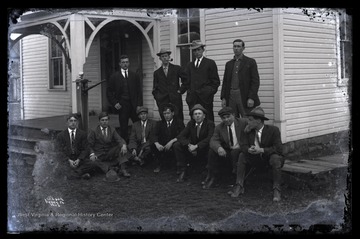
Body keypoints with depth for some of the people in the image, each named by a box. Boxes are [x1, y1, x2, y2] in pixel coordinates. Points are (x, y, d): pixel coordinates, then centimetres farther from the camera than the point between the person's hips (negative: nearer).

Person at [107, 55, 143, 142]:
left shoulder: (135, 76, 11)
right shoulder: (114, 77, 6)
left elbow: (139, 91, 9)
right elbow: (109, 92, 8)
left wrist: (139, 105, -1)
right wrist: (114, 103, -4)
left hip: (134, 105, 1)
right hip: (122, 106, -1)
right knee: (123, 128, 1)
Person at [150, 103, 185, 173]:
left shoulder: (179, 123, 3)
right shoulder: (160, 123, 11)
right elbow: (154, 135, -4)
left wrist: (172, 141, -27)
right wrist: (157, 144, -26)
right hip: (162, 148, 2)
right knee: (153, 145, -25)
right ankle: (158, 164, -6)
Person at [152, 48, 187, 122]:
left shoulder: (176, 68, 8)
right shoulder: (157, 72, 13)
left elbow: (186, 80, 10)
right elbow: (155, 89, 15)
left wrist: (181, 90, 1)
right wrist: (157, 97, 1)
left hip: (175, 100, -1)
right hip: (162, 101, 1)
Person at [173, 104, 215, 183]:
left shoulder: (210, 124, -9)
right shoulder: (191, 123, 5)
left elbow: (210, 138, -25)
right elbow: (181, 136, -3)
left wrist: (196, 146, -32)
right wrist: (189, 145, -23)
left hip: (205, 150, -4)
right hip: (192, 148, 4)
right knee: (177, 145, -15)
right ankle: (182, 172, -10)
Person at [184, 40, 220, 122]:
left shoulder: (210, 63, 6)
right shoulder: (190, 65, 19)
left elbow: (216, 81, 3)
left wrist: (210, 92, -5)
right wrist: (189, 91, 8)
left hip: (205, 97, -3)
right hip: (192, 98, 4)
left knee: (208, 120, -5)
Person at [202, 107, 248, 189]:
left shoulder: (243, 123, -3)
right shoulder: (219, 127, 6)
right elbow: (214, 140, -7)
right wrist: (218, 148, -29)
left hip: (240, 150, -3)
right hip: (226, 151, 4)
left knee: (235, 153, -35)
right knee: (212, 151, -19)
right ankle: (211, 176, -7)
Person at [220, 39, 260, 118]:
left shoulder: (250, 62, 4)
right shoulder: (228, 64, 18)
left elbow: (255, 81, -2)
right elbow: (225, 81, 16)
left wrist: (251, 98, -11)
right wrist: (223, 98, 6)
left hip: (245, 97, -4)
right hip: (231, 96, 4)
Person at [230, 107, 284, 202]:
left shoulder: (273, 130, -17)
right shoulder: (250, 131, -1)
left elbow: (279, 149, -25)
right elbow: (243, 145, -5)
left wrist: (262, 150, -34)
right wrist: (249, 149, -29)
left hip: (270, 156, -5)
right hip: (256, 158, 5)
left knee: (275, 158, -36)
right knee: (242, 156, -12)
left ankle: (276, 190, -27)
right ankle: (239, 186, -12)